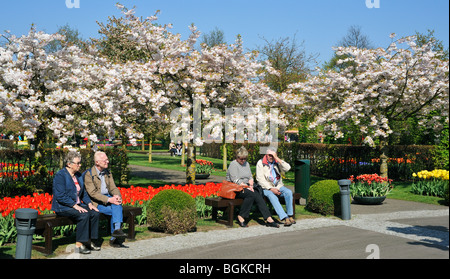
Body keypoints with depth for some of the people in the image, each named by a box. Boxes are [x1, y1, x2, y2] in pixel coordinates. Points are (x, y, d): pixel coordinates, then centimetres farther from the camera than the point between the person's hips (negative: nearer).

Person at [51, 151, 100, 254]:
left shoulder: (78, 175, 13)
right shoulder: (60, 175, -13)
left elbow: (83, 192, 19)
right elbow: (61, 196, -20)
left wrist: (89, 203, 1)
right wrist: (75, 206, -23)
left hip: (77, 205, 8)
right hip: (63, 207, -8)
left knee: (95, 213, -15)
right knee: (84, 215, -30)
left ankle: (89, 241, -5)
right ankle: (79, 245, -21)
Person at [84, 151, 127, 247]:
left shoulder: (108, 173, 14)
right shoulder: (88, 174, -7)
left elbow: (113, 188, 11)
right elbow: (93, 193, -16)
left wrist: (116, 195, -14)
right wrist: (109, 200, -27)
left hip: (108, 198, 5)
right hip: (96, 202, -5)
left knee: (117, 205, -28)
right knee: (116, 211, -27)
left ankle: (117, 229, -34)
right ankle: (114, 237, -23)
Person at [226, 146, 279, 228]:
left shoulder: (246, 164, 19)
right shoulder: (233, 164, -4)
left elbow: (250, 177, 19)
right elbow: (235, 180, -13)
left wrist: (251, 186, -2)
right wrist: (247, 187, -16)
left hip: (246, 188, 6)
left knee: (258, 196, -21)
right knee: (251, 195, -32)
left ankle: (269, 219, -28)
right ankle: (241, 216, -23)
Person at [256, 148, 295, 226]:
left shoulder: (277, 162, 7)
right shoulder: (260, 163, -1)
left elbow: (287, 168, -12)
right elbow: (260, 179, -8)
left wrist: (277, 158, -17)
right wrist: (271, 189, -17)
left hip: (278, 186, 3)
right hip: (266, 187, -3)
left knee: (288, 192, -25)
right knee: (272, 196, -34)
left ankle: (290, 216, -19)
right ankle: (285, 218, -39)